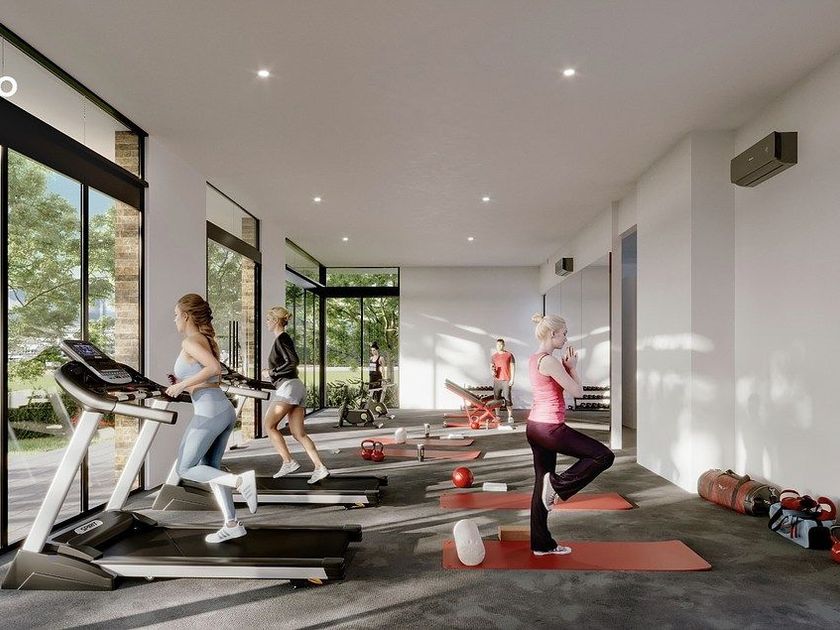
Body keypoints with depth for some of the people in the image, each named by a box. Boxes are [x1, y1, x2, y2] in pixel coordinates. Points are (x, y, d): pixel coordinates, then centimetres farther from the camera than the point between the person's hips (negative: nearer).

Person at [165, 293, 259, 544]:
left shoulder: (189, 342, -9)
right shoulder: (207, 341, 17)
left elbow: (214, 368, -25)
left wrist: (182, 385, -17)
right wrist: (183, 382, 17)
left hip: (209, 413, -9)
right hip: (225, 410, 9)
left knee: (186, 469, 5)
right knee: (209, 467, 17)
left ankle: (240, 481, -11)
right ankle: (232, 524, 18)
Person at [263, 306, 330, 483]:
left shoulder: (281, 338, -8)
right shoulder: (284, 338, 21)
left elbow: (293, 362, -19)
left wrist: (271, 372, -10)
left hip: (289, 387, -10)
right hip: (296, 387, 10)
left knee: (269, 425, -1)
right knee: (298, 433, 5)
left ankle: (288, 462, -3)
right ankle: (320, 468, -2)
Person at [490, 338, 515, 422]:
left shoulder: (509, 355, 2)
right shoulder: (493, 356, 14)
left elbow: (513, 367, 0)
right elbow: (491, 366, 19)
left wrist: (512, 379, -7)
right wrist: (492, 370, -6)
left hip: (506, 380, -4)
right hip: (496, 380, 4)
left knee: (507, 398, -7)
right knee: (496, 398, 4)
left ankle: (510, 416, -1)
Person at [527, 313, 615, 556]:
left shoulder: (534, 359, 12)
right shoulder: (549, 361, -17)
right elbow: (577, 391, -13)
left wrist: (565, 367, 11)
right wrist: (572, 367, 1)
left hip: (535, 427, 10)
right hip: (550, 428, -10)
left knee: (543, 484, 15)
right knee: (604, 456, -1)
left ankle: (541, 544, 22)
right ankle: (558, 484, -1)